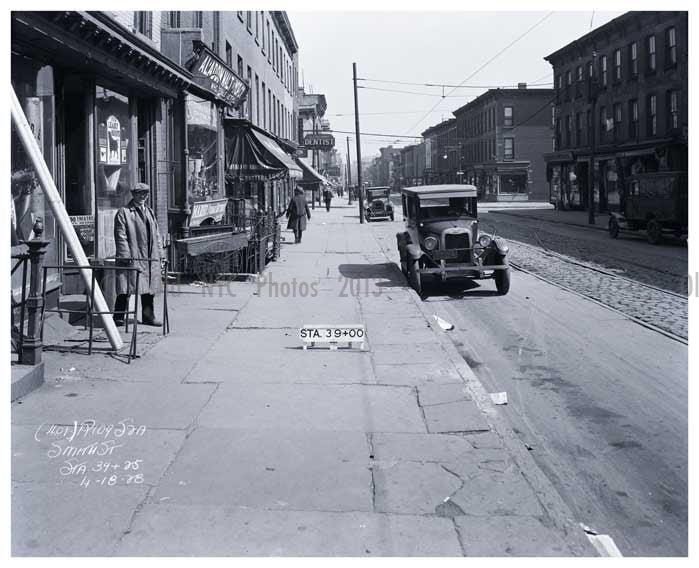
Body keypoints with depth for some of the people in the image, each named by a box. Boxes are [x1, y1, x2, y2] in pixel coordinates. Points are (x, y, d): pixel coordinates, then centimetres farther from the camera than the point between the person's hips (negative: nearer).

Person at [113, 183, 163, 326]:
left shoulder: (150, 212, 20)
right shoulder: (123, 212, -2)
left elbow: (156, 234, 21)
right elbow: (121, 236, -8)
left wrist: (157, 254, 12)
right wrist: (126, 255, -16)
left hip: (150, 259, 6)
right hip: (131, 258, -6)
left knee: (149, 288, 10)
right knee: (126, 289, -6)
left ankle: (148, 317, 20)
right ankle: (118, 317, 2)